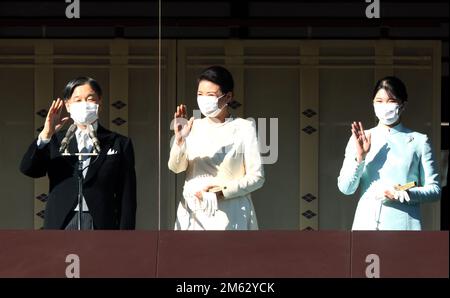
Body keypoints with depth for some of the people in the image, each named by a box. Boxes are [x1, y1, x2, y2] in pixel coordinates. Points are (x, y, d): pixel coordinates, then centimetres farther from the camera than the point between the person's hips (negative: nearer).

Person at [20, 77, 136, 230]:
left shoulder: (119, 144, 10)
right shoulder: (55, 141, 13)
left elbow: (127, 199, 6)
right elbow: (27, 169, -3)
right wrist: (46, 134, -14)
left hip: (101, 227, -1)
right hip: (62, 226, 1)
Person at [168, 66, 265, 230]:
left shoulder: (244, 128, 0)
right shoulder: (194, 127, 10)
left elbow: (256, 177, -2)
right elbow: (176, 167, 1)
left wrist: (222, 190, -13)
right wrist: (179, 139, -16)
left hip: (228, 215, -3)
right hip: (193, 213, 3)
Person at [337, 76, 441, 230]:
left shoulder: (418, 141, 7)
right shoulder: (359, 140, 13)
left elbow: (434, 190, 5)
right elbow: (345, 188, 7)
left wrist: (405, 194, -13)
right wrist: (359, 158, -8)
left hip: (404, 225, -1)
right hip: (366, 223, 2)